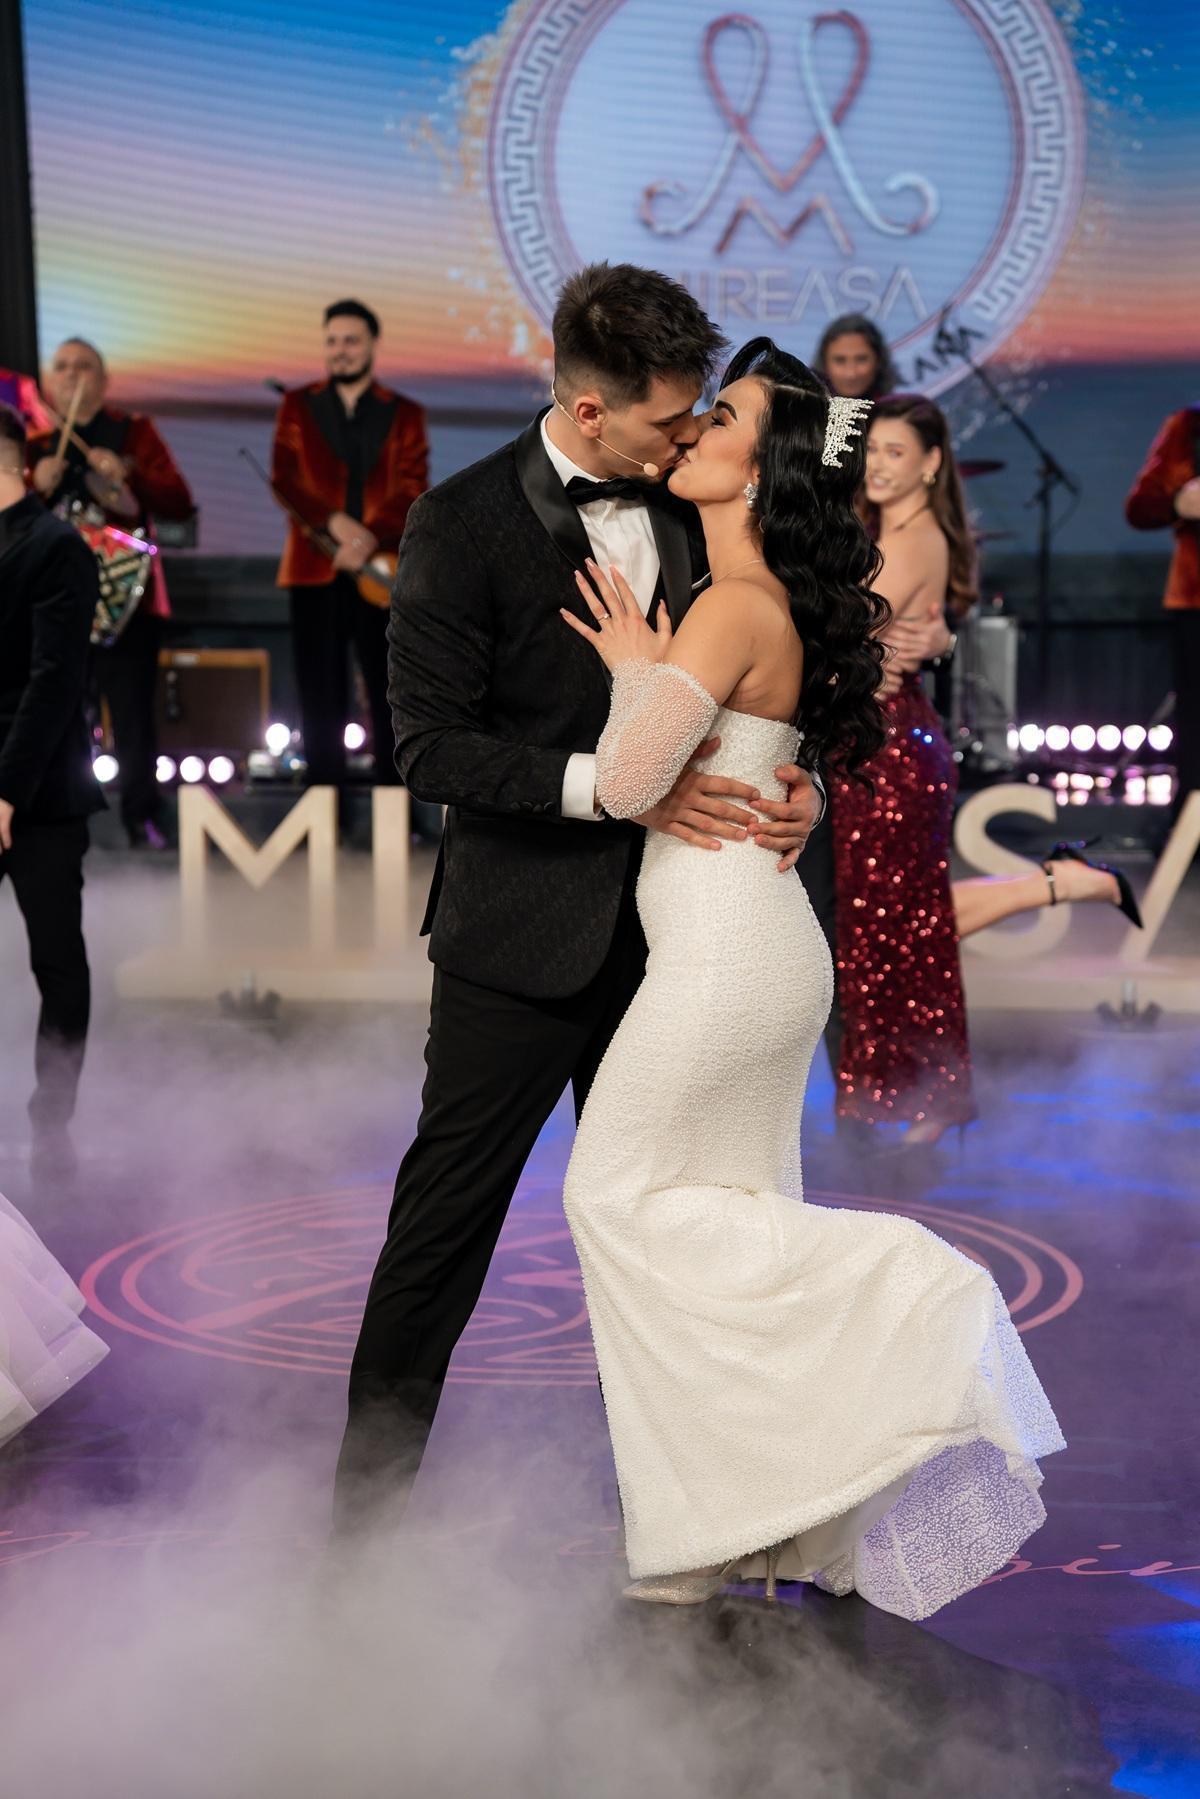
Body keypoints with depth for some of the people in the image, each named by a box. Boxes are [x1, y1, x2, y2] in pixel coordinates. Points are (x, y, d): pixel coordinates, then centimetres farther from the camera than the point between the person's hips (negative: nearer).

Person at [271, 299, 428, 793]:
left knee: (390, 697, -1)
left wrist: (369, 539, -18)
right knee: (321, 700, 0)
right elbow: (284, 479, 1)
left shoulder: (405, 414, 10)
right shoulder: (298, 406, 12)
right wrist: (335, 522, -16)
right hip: (316, 569, 0)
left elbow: (412, 491, -1)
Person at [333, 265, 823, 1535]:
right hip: (522, 941, -4)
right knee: (445, 1222, 3)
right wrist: (610, 786, -22)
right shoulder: (462, 524, -11)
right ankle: (368, 1501, 19)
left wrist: (797, 782, -7)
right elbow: (430, 744, -15)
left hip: (665, 939, 5)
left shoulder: (692, 506, 4)